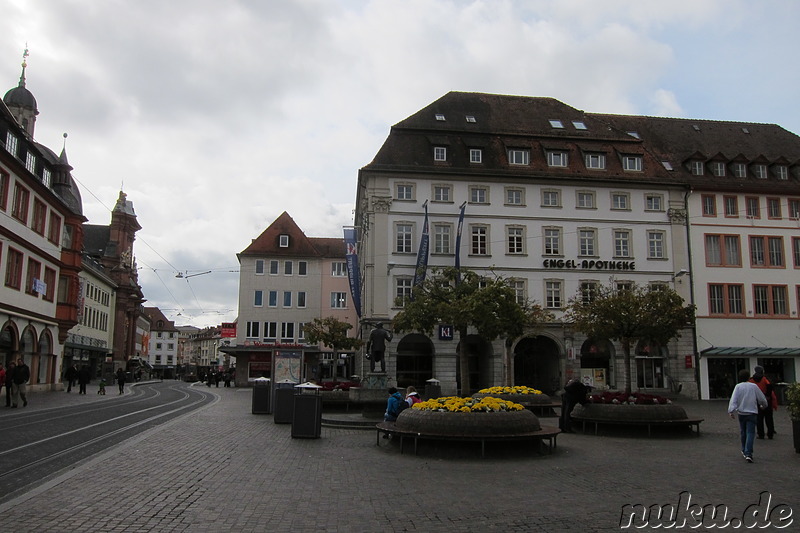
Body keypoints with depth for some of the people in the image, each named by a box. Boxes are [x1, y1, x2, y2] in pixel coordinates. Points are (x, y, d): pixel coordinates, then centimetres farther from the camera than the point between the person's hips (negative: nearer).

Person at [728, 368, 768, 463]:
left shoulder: (738, 387, -4)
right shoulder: (754, 386, -3)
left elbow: (733, 399, -12)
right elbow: (762, 398, 8)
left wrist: (731, 411, -13)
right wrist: (763, 405, 28)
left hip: (741, 413, 1)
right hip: (752, 413, -1)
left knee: (743, 432, 17)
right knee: (750, 433, -5)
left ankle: (744, 451, 31)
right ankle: (748, 453, -16)